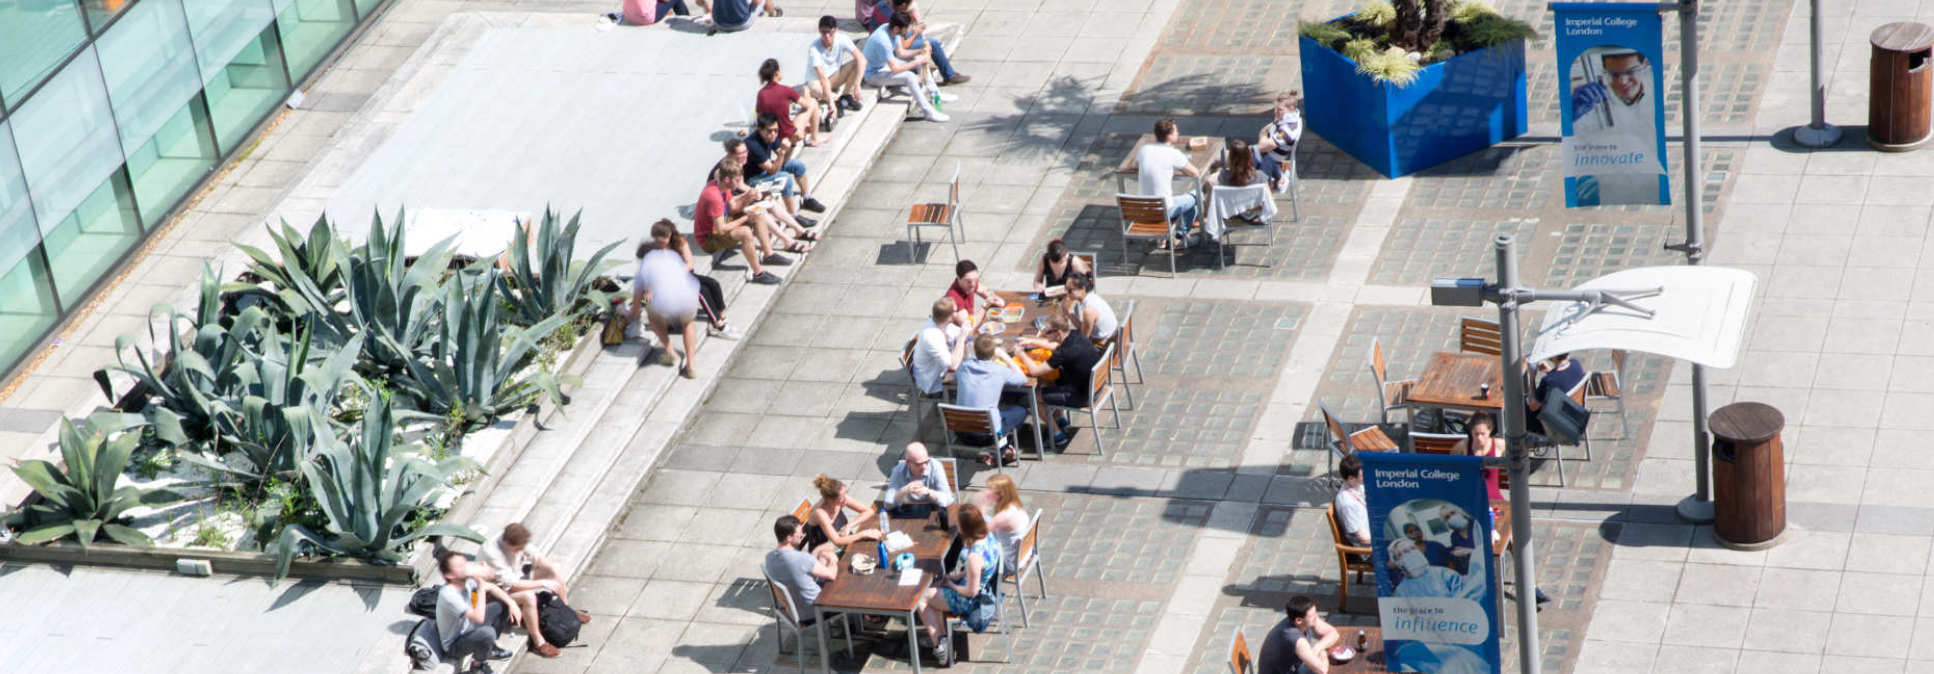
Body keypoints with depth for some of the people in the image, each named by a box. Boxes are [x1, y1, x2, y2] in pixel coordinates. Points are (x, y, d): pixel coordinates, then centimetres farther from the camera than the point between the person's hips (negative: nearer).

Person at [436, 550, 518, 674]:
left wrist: (511, 603, -5)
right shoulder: (448, 595, -35)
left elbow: (490, 587, 7)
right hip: (454, 645, -9)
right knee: (487, 633, -37)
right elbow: (479, 617, -41)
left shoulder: (465, 580, -11)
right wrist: (481, 588, -37)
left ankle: (490, 649, 21)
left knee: (502, 604, 9)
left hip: (468, 628, 9)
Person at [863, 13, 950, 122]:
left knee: (919, 59, 6)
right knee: (909, 77, -27)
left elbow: (900, 53, 6)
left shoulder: (891, 29, -8)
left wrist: (919, 53, -9)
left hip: (884, 64, 10)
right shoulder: (883, 41, -35)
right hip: (873, 74, -10)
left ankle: (934, 94, 11)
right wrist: (917, 62, -25)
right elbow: (895, 69, -32)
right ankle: (929, 112, -20)